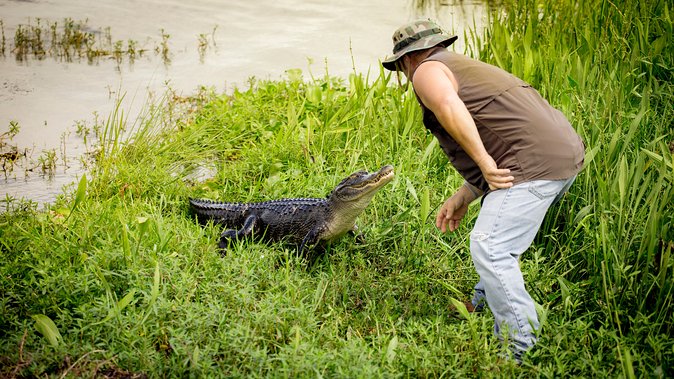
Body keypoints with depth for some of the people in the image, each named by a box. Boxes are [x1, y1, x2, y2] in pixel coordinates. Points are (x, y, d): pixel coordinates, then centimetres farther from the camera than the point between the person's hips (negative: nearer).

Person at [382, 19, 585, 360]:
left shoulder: (428, 70, 2)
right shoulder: (465, 66, 31)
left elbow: (449, 107, -24)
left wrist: (483, 163, -20)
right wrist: (463, 197, 24)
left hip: (536, 161, -11)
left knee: (489, 249, -12)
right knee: (499, 240, 27)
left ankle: (526, 351, -10)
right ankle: (482, 304, 42)